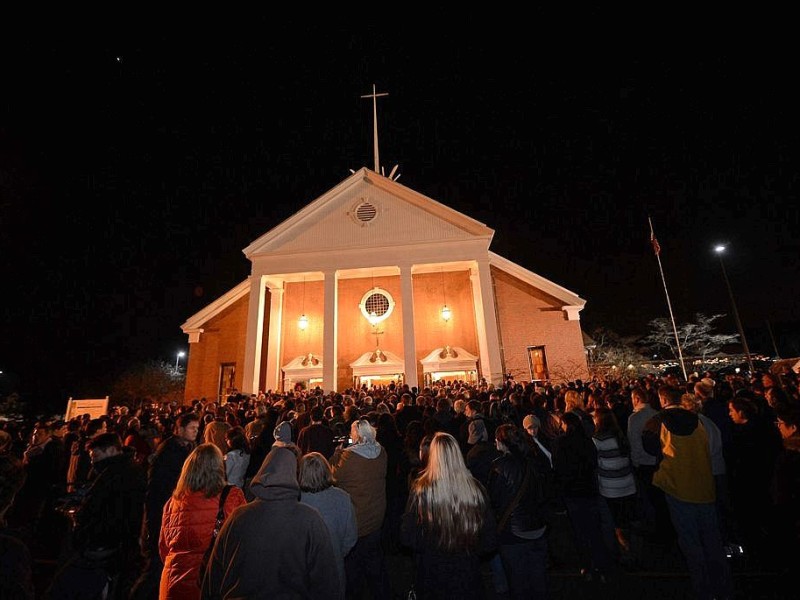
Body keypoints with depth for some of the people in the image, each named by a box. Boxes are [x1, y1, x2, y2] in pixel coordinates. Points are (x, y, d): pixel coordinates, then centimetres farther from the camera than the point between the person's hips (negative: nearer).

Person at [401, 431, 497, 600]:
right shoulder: (476, 489, -18)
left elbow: (408, 538, -12)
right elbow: (490, 541, -8)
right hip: (468, 576, 1)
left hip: (431, 575, 0)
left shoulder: (421, 490, -22)